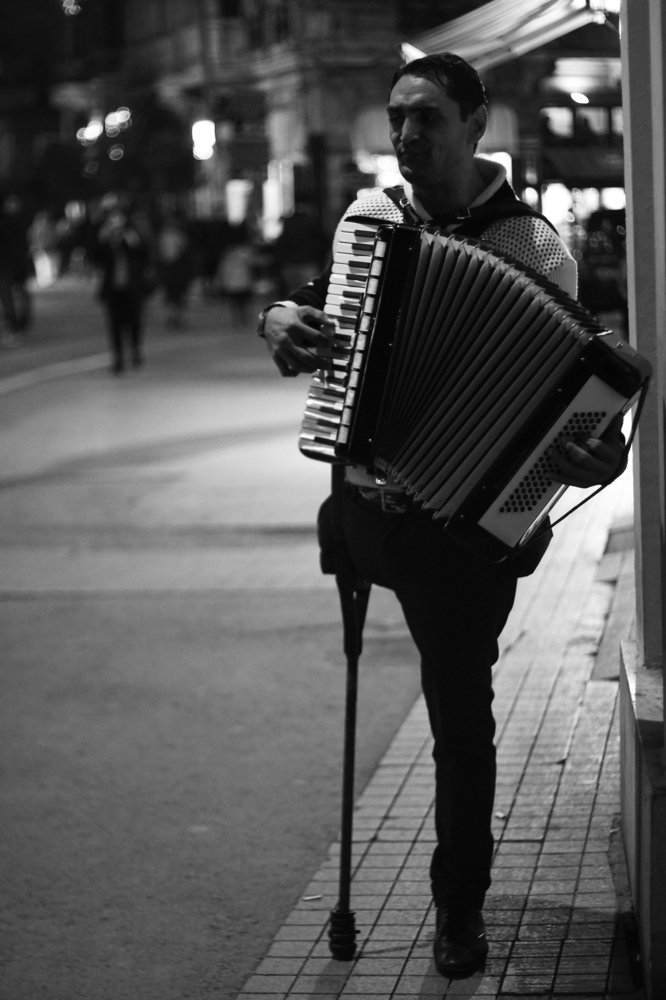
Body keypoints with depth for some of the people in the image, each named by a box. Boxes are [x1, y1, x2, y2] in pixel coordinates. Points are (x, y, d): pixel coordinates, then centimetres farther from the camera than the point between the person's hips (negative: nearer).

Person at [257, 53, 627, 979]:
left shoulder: (532, 246, -11)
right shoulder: (370, 215, 2)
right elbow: (313, 299, 16)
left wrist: (600, 453, -32)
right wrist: (281, 318, -8)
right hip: (367, 507, 4)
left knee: (460, 712, 4)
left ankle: (460, 905, 22)